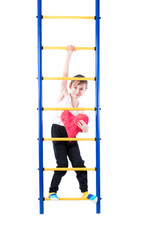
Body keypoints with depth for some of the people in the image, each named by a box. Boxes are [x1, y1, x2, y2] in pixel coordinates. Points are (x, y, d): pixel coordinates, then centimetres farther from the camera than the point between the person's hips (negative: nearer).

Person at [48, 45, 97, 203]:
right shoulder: (64, 95, -3)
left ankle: (85, 191, 13)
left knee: (79, 163, 1)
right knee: (62, 165, -7)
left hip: (71, 136, 4)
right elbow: (65, 75, -13)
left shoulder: (80, 107, 7)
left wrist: (84, 129, -18)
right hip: (58, 132, -4)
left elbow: (79, 126, 7)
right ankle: (52, 191, 9)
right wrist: (69, 54, -19)